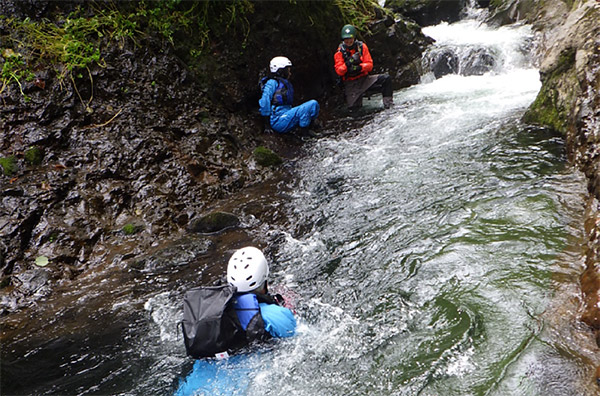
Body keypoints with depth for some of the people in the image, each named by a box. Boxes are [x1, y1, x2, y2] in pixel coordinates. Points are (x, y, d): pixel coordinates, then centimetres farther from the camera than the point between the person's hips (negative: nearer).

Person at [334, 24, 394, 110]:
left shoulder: (362, 47, 2)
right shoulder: (339, 53, -3)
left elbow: (370, 65, -3)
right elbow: (339, 71, -12)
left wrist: (360, 67, -23)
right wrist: (348, 64, -29)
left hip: (364, 79, 2)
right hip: (350, 83, -2)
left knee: (386, 78, -20)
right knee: (353, 106, -20)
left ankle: (388, 104, -14)